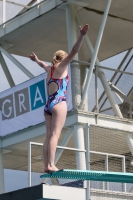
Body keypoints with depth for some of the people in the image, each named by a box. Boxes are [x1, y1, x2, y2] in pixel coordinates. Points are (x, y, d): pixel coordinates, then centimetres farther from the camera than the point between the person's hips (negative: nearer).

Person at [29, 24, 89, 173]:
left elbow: (43, 65, 46)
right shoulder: (61, 66, 3)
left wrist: (36, 60, 68)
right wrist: (82, 36, -21)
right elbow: (73, 52, -11)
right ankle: (50, 165, -26)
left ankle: (47, 166, -6)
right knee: (54, 134, -16)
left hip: (48, 104, 8)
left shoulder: (50, 69, 21)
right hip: (58, 103, -8)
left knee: (49, 136, 1)